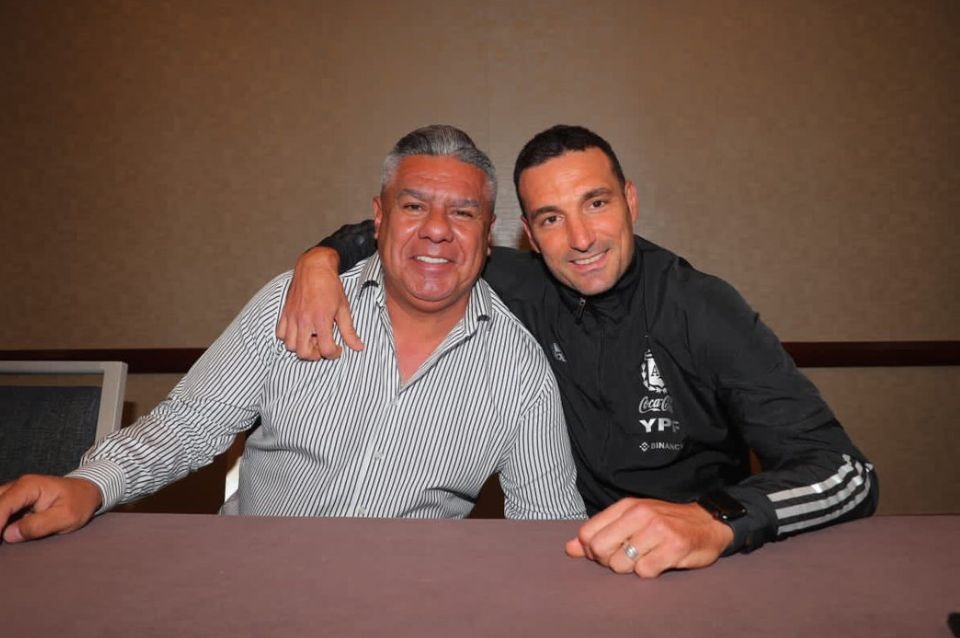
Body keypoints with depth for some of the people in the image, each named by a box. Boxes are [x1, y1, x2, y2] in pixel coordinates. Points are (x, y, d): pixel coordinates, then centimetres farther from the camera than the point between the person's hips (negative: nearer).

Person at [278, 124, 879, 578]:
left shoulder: (704, 310, -14)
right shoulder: (524, 288, -5)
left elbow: (847, 472, -20)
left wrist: (717, 520, -38)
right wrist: (321, 258, -12)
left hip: (699, 571, -1)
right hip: (569, 553, 2)